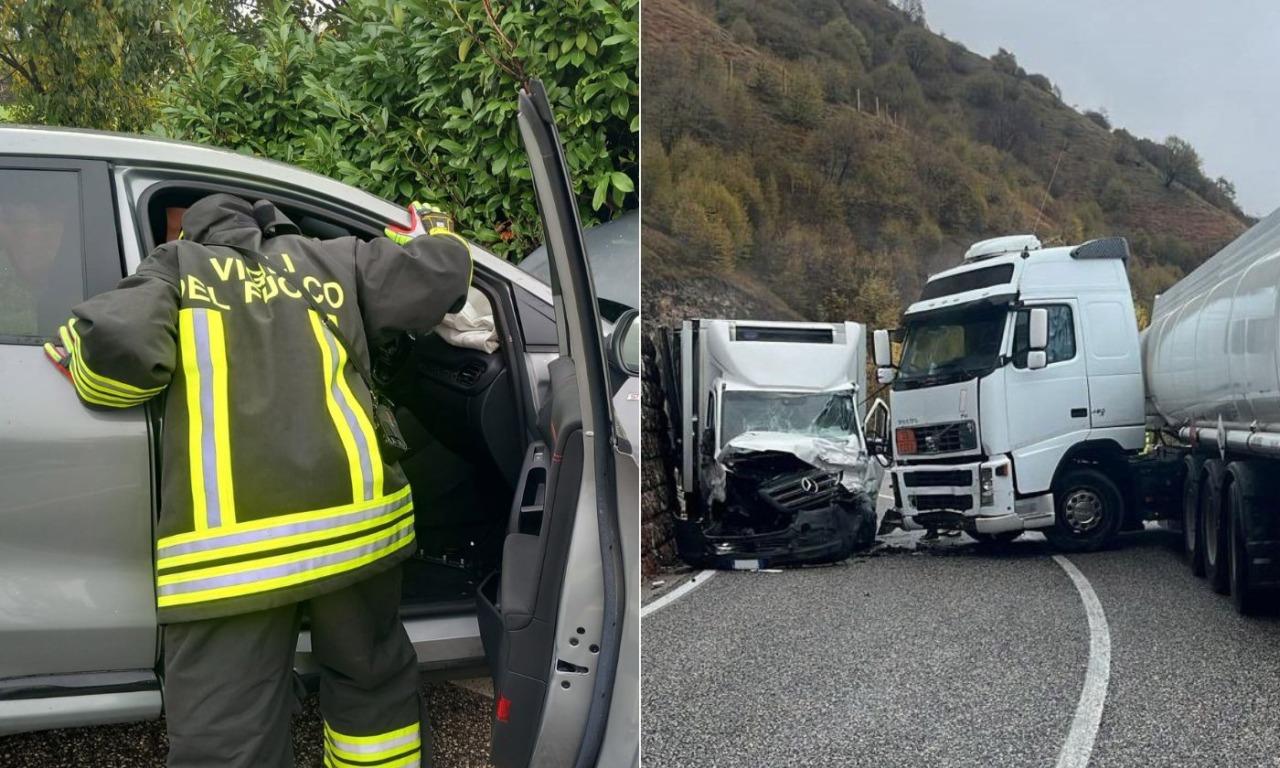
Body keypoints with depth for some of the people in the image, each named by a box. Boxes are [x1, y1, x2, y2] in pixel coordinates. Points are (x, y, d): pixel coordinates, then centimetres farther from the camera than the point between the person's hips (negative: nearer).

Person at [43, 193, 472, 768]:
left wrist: (83, 366, 19)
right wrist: (434, 236, 40)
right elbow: (442, 272, 19)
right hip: (350, 515, 3)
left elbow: (119, 345, -3)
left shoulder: (177, 266, 15)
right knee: (373, 682, 25)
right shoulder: (334, 261, 22)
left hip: (228, 544, -2)